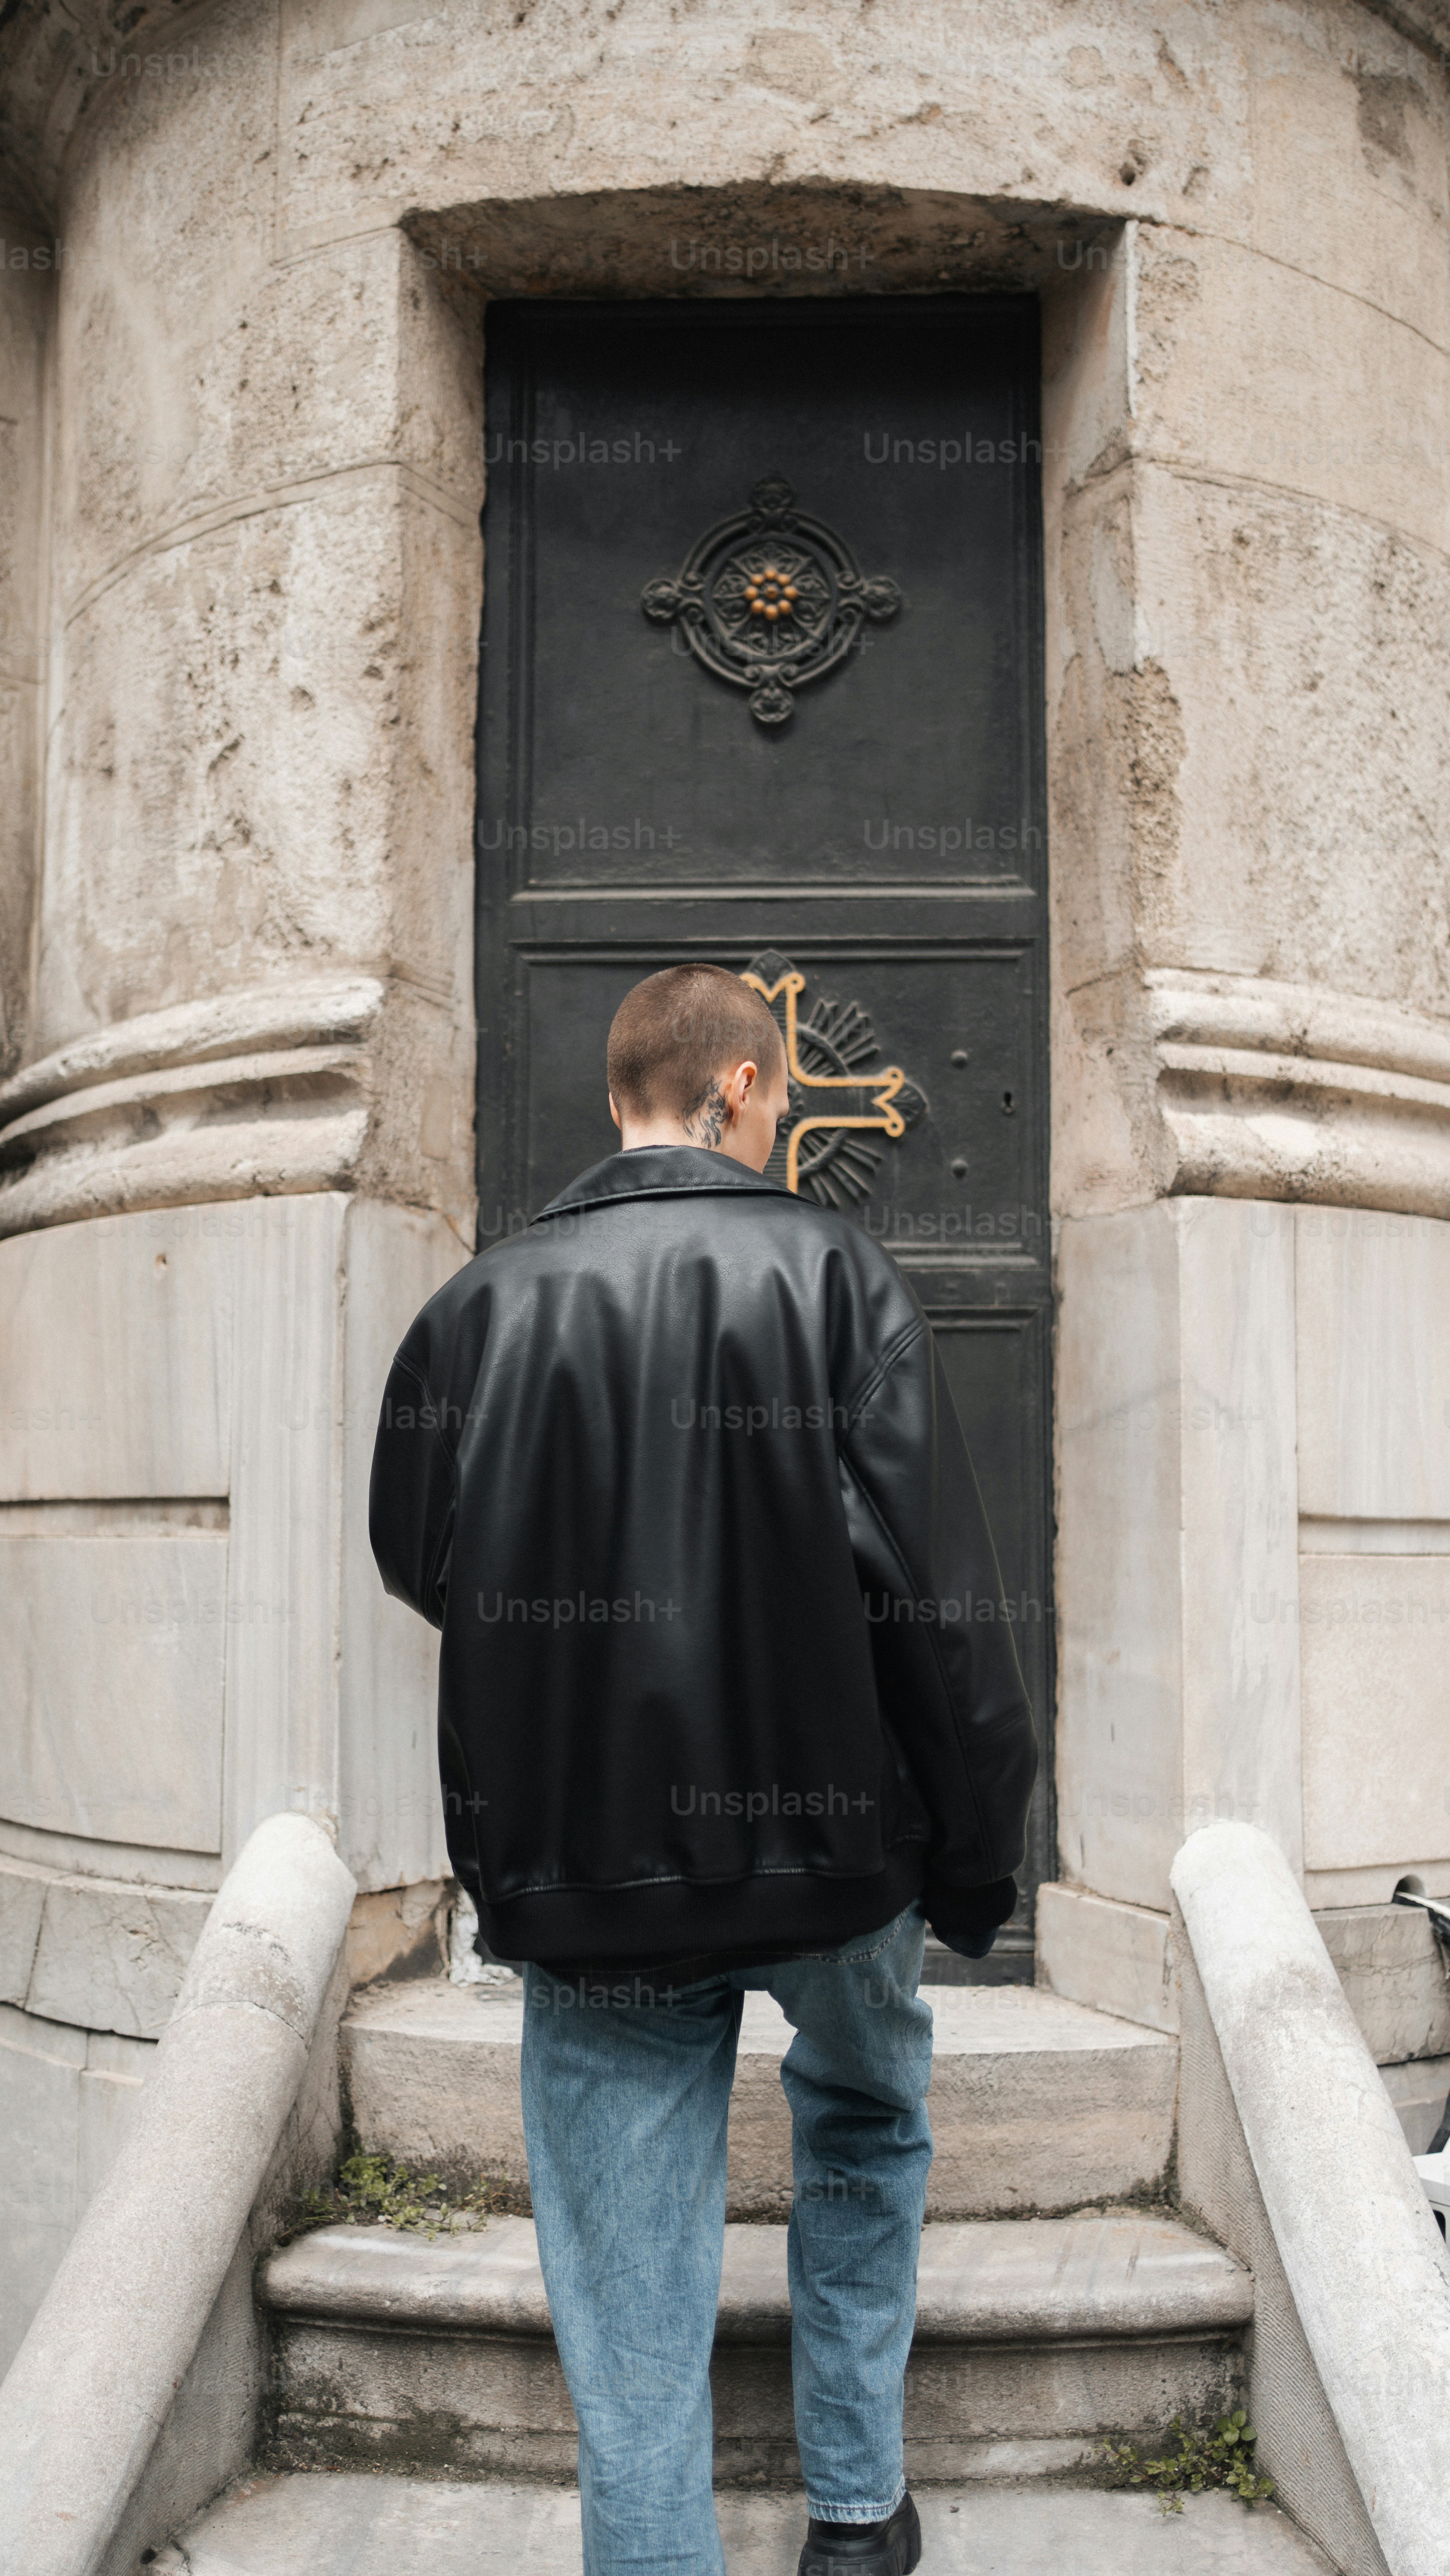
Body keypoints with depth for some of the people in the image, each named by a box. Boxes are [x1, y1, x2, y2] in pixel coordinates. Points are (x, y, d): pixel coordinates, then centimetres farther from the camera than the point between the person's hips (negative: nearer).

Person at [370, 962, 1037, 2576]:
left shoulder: (475, 1307, -1)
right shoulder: (830, 1273, -8)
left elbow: (418, 1563, 12)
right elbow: (933, 1594, -12)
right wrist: (977, 1858, -2)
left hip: (578, 1882, 1)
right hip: (828, 1846, 0)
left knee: (631, 2340, 10)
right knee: (866, 2115, 30)